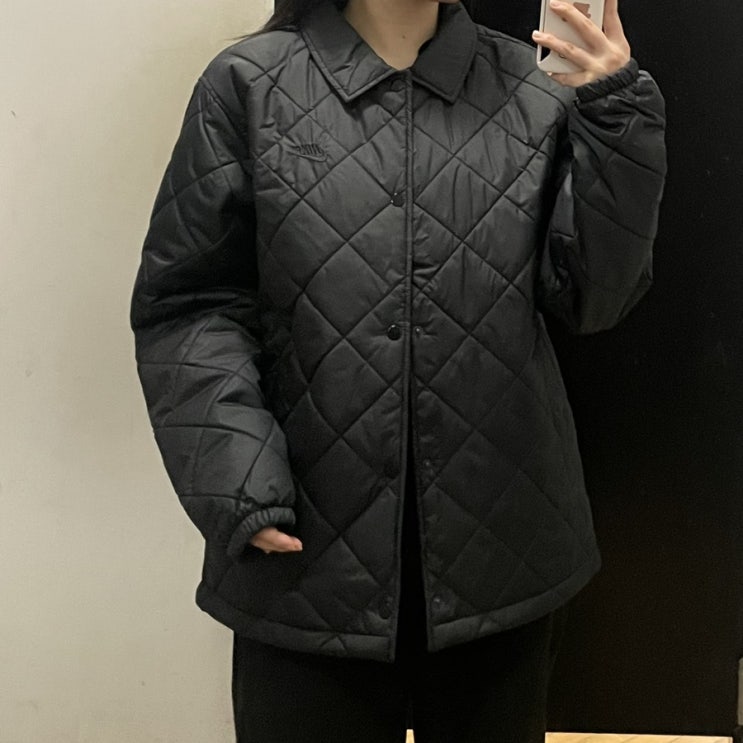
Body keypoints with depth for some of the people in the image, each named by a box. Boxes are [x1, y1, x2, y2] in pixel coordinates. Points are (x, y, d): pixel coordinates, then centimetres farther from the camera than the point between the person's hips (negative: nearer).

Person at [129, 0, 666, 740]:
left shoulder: (536, 89, 2)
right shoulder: (249, 85, -3)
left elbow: (594, 297, 0)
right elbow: (189, 303, -3)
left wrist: (615, 117, -12)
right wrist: (237, 482, -13)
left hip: (502, 545, 3)